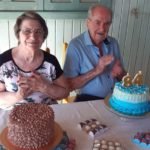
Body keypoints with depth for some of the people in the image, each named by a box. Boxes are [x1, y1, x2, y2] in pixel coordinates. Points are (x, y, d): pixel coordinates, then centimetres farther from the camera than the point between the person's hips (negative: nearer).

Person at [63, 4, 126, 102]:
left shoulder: (113, 43, 6)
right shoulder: (76, 45, -11)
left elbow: (123, 78, 13)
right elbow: (69, 85, -14)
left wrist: (120, 73, -10)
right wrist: (96, 71, -22)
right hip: (89, 99, -5)